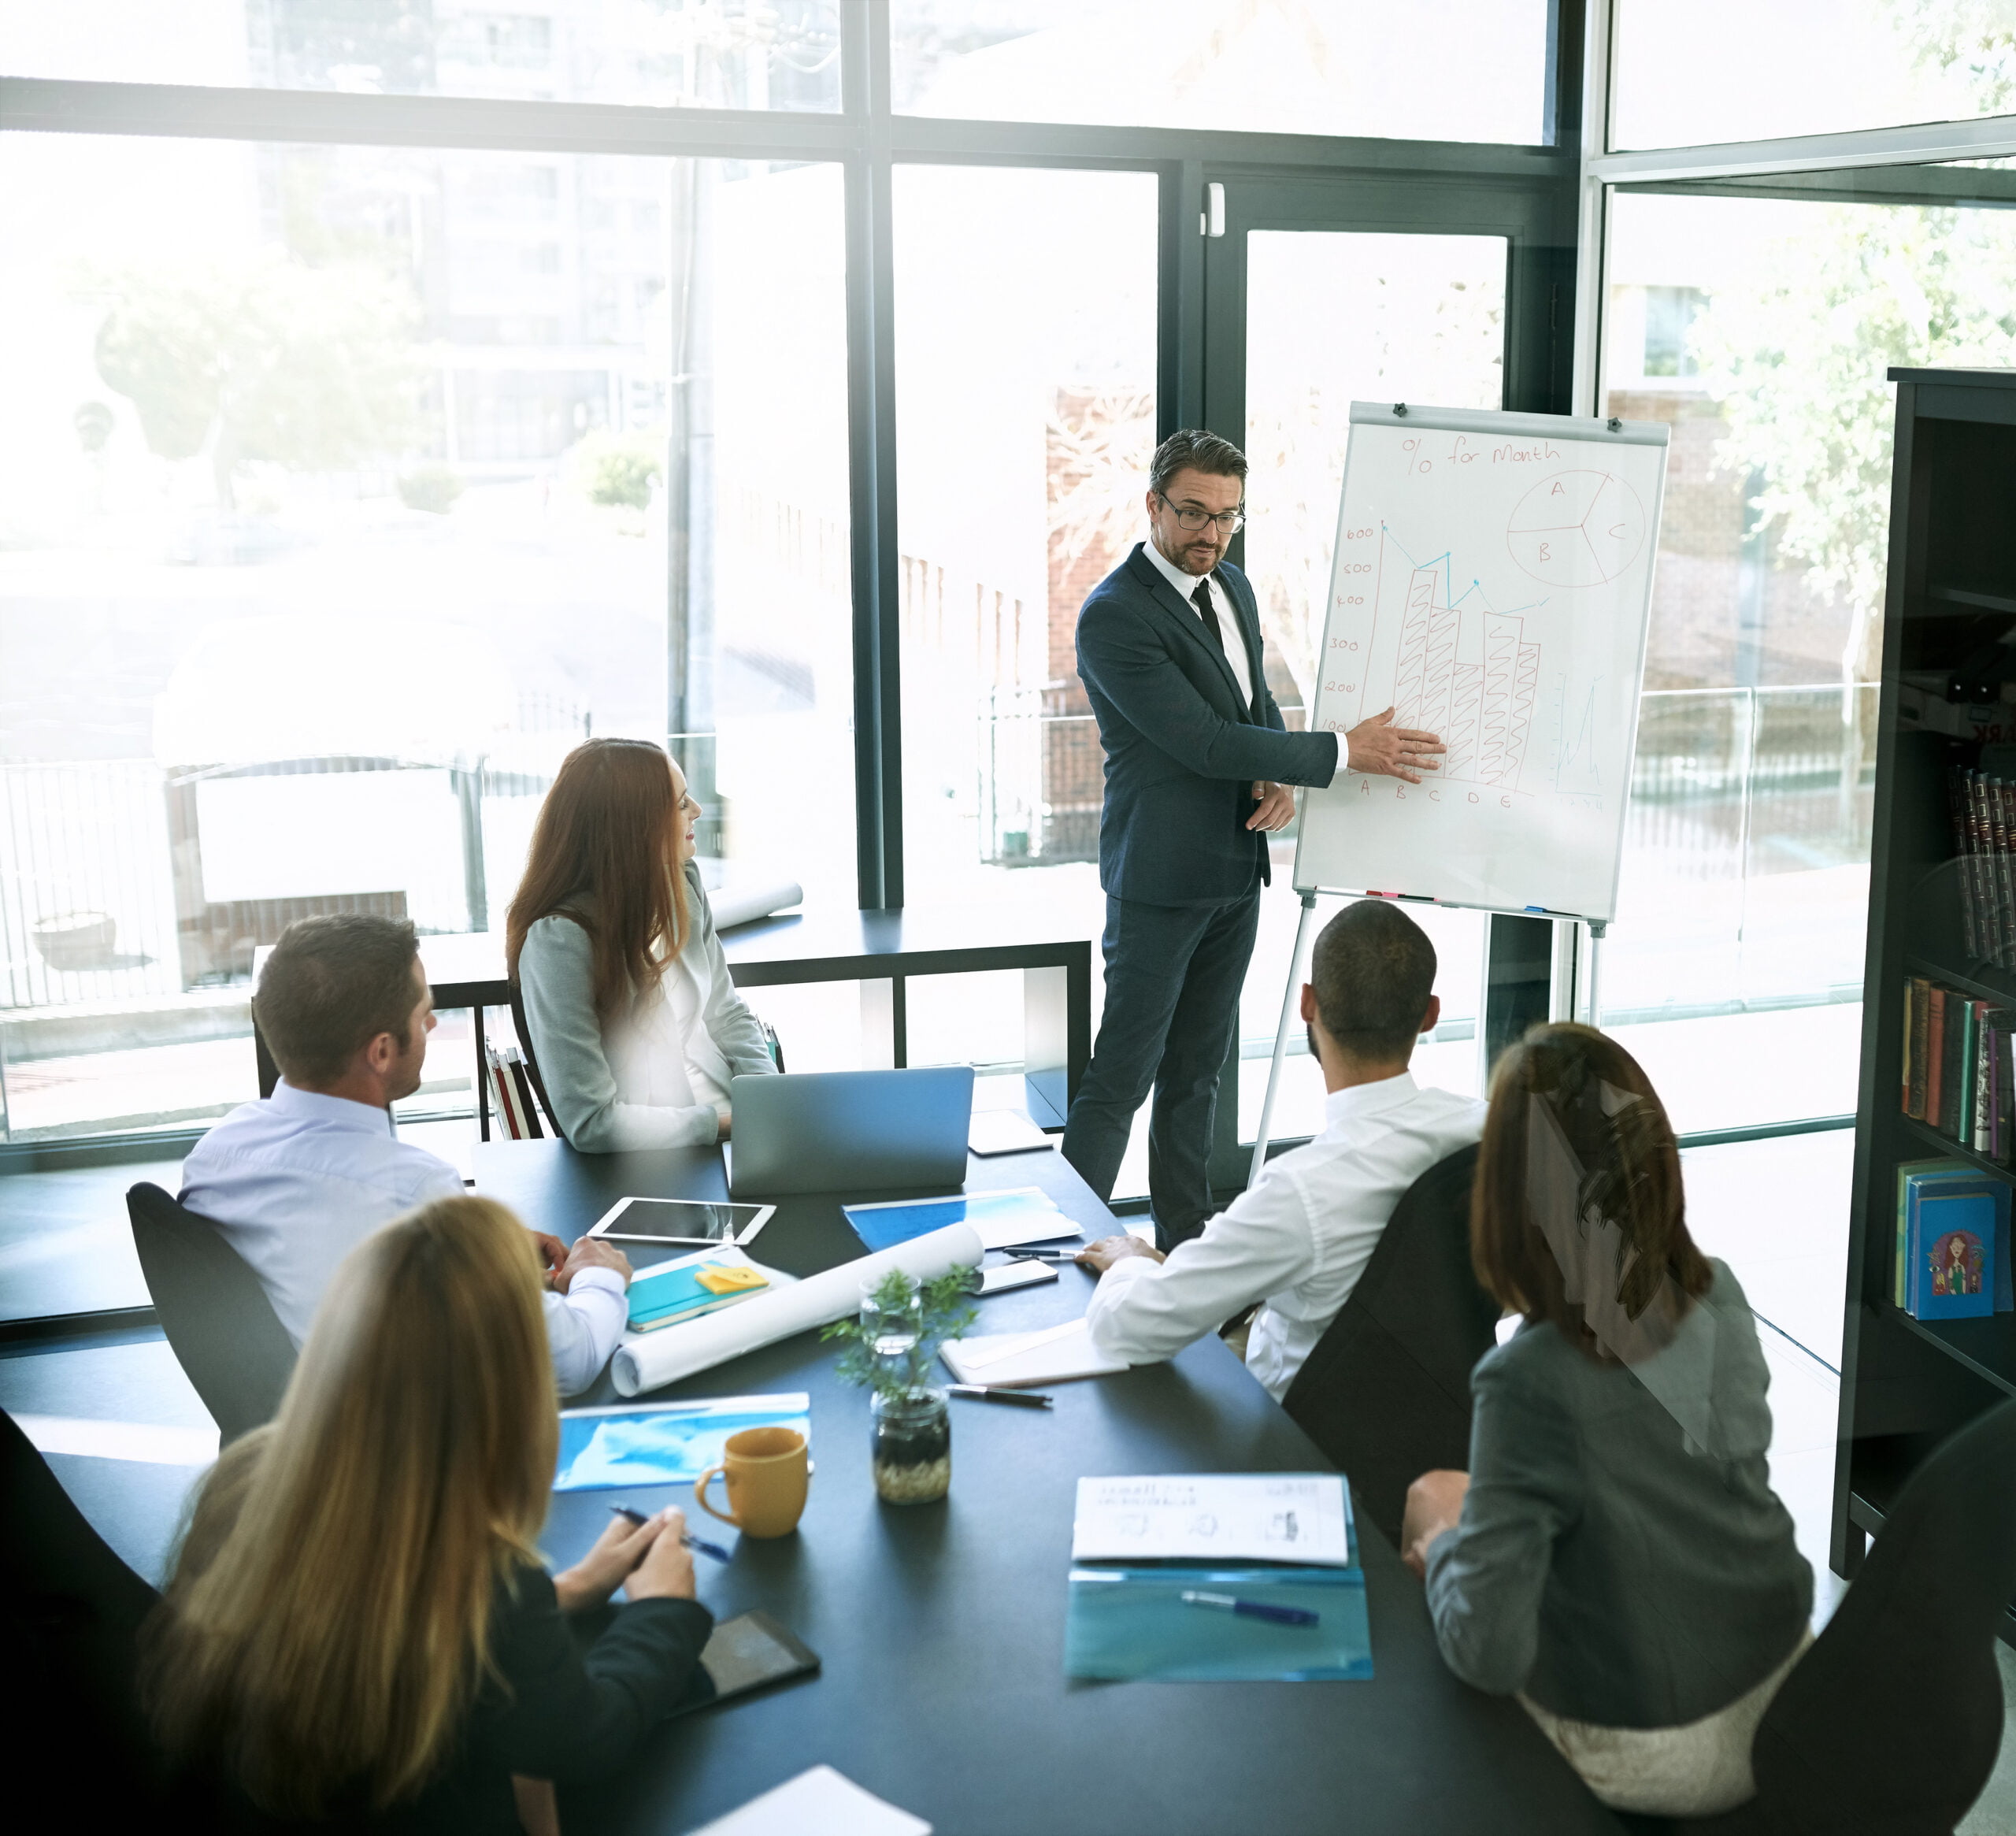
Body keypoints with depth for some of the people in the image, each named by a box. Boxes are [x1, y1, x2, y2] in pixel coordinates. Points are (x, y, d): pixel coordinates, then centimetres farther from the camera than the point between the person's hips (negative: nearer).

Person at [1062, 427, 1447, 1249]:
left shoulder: (1231, 586, 9)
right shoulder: (1113, 615, -18)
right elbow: (1205, 742, -22)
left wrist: (1280, 777, -4)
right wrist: (1345, 752, -19)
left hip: (1235, 873, 8)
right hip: (1161, 879, -8)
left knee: (1197, 1071, 16)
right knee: (1122, 1076, -5)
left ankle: (1186, 1242, 26)